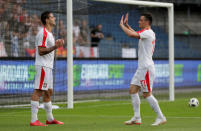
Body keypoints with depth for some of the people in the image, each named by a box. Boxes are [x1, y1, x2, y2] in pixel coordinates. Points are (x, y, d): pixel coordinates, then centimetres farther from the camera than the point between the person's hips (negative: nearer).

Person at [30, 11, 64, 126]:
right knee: (38, 91, -12)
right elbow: (41, 51, -20)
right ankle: (34, 120, -15)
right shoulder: (43, 33, -13)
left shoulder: (49, 33, 19)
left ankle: (50, 119, 24)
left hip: (48, 66, 11)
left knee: (48, 92, 15)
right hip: (43, 66, -11)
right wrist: (55, 47, -25)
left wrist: (57, 44, 20)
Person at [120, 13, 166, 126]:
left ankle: (161, 117, -1)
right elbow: (135, 34, 33)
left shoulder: (148, 33, -15)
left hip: (146, 67, -10)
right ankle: (137, 118, 7)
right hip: (142, 67, 10)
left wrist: (122, 25, -11)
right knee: (133, 90, 7)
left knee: (147, 94, -8)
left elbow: (132, 35, -26)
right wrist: (126, 25, 26)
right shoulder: (149, 33, 15)